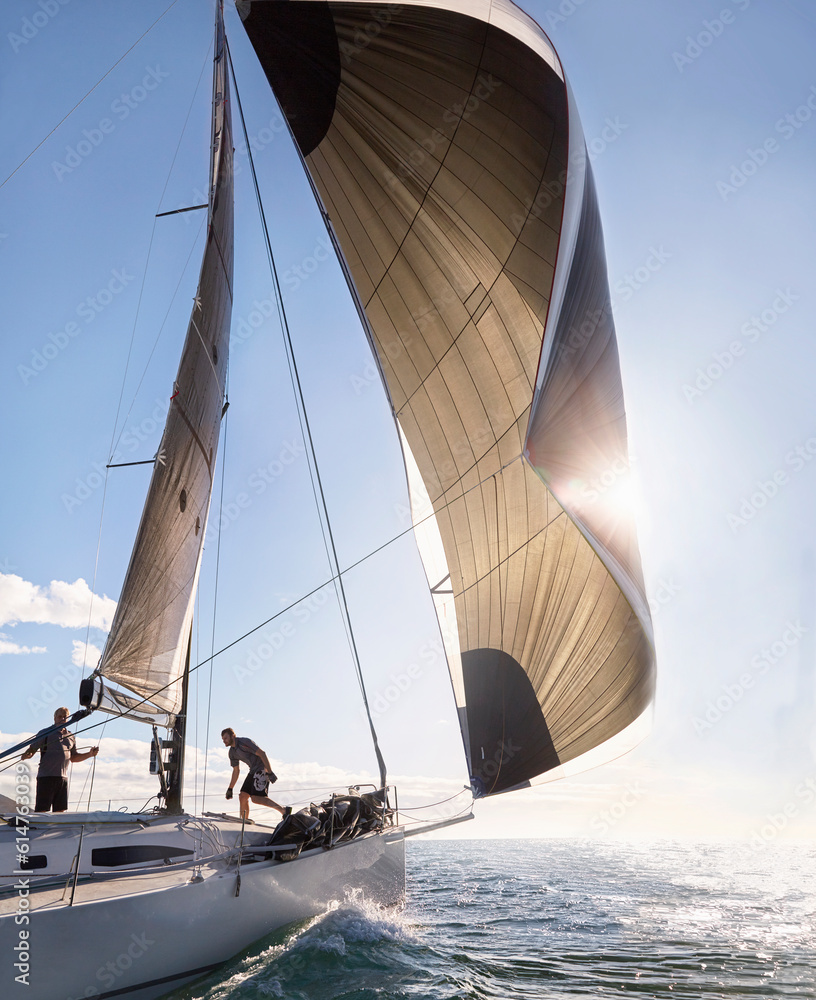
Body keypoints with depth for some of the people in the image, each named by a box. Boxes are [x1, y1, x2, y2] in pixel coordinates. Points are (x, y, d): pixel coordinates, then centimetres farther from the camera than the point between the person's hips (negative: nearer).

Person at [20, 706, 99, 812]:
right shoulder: (45, 733, 3)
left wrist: (89, 754, 8)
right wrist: (26, 755, -24)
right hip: (46, 776, -5)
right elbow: (32, 749, -2)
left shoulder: (70, 737, 18)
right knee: (42, 811, -8)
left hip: (63, 778, 5)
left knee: (60, 810, 6)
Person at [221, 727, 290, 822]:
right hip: (253, 771, 9)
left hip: (263, 769, -9)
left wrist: (270, 773, -24)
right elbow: (236, 770, 23)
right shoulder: (232, 752, 12)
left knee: (255, 798, -20)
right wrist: (230, 789, 22)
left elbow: (262, 754, -19)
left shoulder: (244, 742, -15)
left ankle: (284, 810, -23)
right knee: (242, 796, 3)